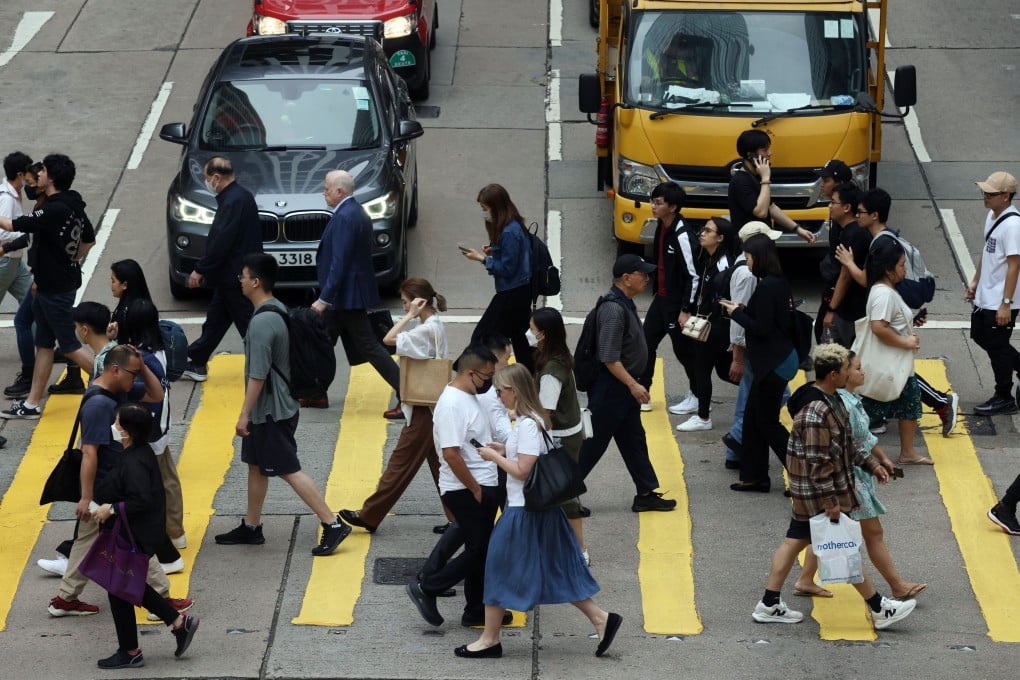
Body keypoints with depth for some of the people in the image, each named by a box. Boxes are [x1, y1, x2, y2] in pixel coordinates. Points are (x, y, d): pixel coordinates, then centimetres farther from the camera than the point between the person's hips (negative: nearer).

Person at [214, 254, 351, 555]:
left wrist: (244, 414, -18)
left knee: (289, 470, -5)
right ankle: (250, 527, 28)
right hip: (276, 406, 10)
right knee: (256, 465, 18)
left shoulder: (262, 322, -24)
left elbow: (258, 375, -25)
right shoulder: (278, 311, 6)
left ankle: (333, 525, -4)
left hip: (270, 411, -10)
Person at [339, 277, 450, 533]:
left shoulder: (427, 330, -20)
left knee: (401, 463, -3)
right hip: (435, 406, 10)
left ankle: (369, 516, 3)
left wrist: (410, 315, -19)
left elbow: (389, 339, -24)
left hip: (424, 411, -10)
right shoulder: (435, 325, 10)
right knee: (439, 464, 13)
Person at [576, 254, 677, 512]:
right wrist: (633, 385, -25)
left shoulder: (625, 304, 10)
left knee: (634, 441, 14)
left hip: (623, 387, 10)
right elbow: (609, 358, -26)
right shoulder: (613, 309, -23)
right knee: (594, 443, -2)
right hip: (609, 388, -10)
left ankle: (646, 494, 20)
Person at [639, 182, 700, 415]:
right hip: (661, 298, 9)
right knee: (645, 343, 7)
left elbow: (694, 276, -21)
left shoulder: (683, 236, -23)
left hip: (678, 303, -9)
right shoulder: (661, 228, 4)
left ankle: (697, 397, 19)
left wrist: (686, 311, -20)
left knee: (684, 349, 4)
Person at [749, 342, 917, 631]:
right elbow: (817, 461, -27)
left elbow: (844, 445, 19)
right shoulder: (816, 412, -28)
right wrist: (830, 501, -24)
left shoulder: (830, 400, 6)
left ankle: (769, 605, 22)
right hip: (819, 492, -10)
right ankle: (880, 610, 13)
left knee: (795, 541, 15)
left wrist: (870, 464, 19)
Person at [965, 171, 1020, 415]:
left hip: (1000, 303, -9)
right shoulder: (992, 216, 5)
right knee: (980, 336, 20)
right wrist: (975, 281, 20)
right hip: (985, 296, 9)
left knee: (997, 346, 3)